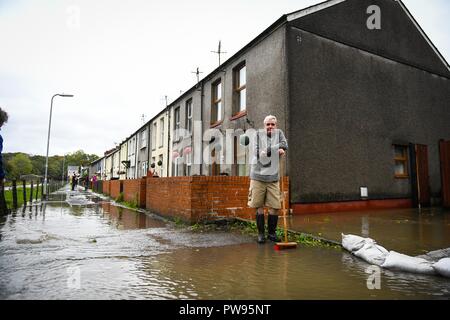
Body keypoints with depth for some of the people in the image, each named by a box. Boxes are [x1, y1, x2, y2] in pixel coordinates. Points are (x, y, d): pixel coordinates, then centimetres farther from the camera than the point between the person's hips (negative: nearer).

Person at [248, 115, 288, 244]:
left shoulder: (278, 133, 10)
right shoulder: (258, 135, 1)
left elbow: (284, 145, -6)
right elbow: (258, 153, -10)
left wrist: (268, 150, -13)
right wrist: (276, 149, -7)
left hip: (273, 177, 2)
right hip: (258, 176, -2)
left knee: (275, 207, 3)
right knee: (259, 207, 4)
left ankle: (272, 233, 19)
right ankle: (260, 233, 17)